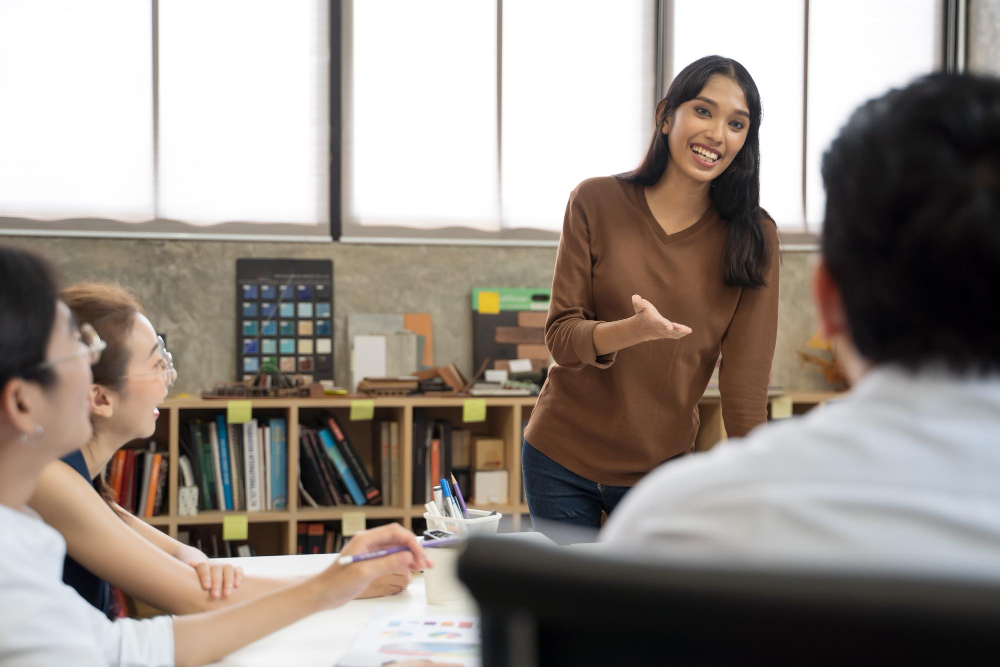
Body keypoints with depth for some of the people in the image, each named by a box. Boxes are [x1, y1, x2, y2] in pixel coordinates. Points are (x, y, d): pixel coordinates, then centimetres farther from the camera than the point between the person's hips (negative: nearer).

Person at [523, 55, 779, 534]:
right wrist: (633, 330, -31)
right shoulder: (596, 202, -7)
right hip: (561, 463, 0)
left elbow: (747, 382, -8)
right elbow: (560, 337, -10)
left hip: (662, 470, 0)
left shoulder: (753, 238, -6)